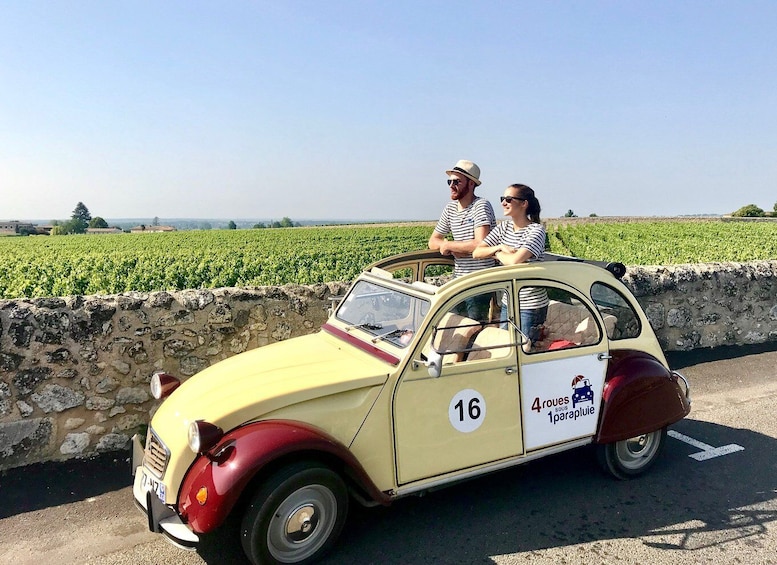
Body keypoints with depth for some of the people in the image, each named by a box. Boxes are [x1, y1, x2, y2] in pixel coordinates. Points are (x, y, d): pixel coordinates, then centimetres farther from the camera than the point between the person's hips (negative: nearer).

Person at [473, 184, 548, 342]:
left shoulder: (536, 230, -15)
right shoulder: (503, 227, 6)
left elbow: (515, 261, -29)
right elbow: (476, 253, 1)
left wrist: (496, 253, -10)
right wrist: (500, 247, -14)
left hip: (530, 306, -7)